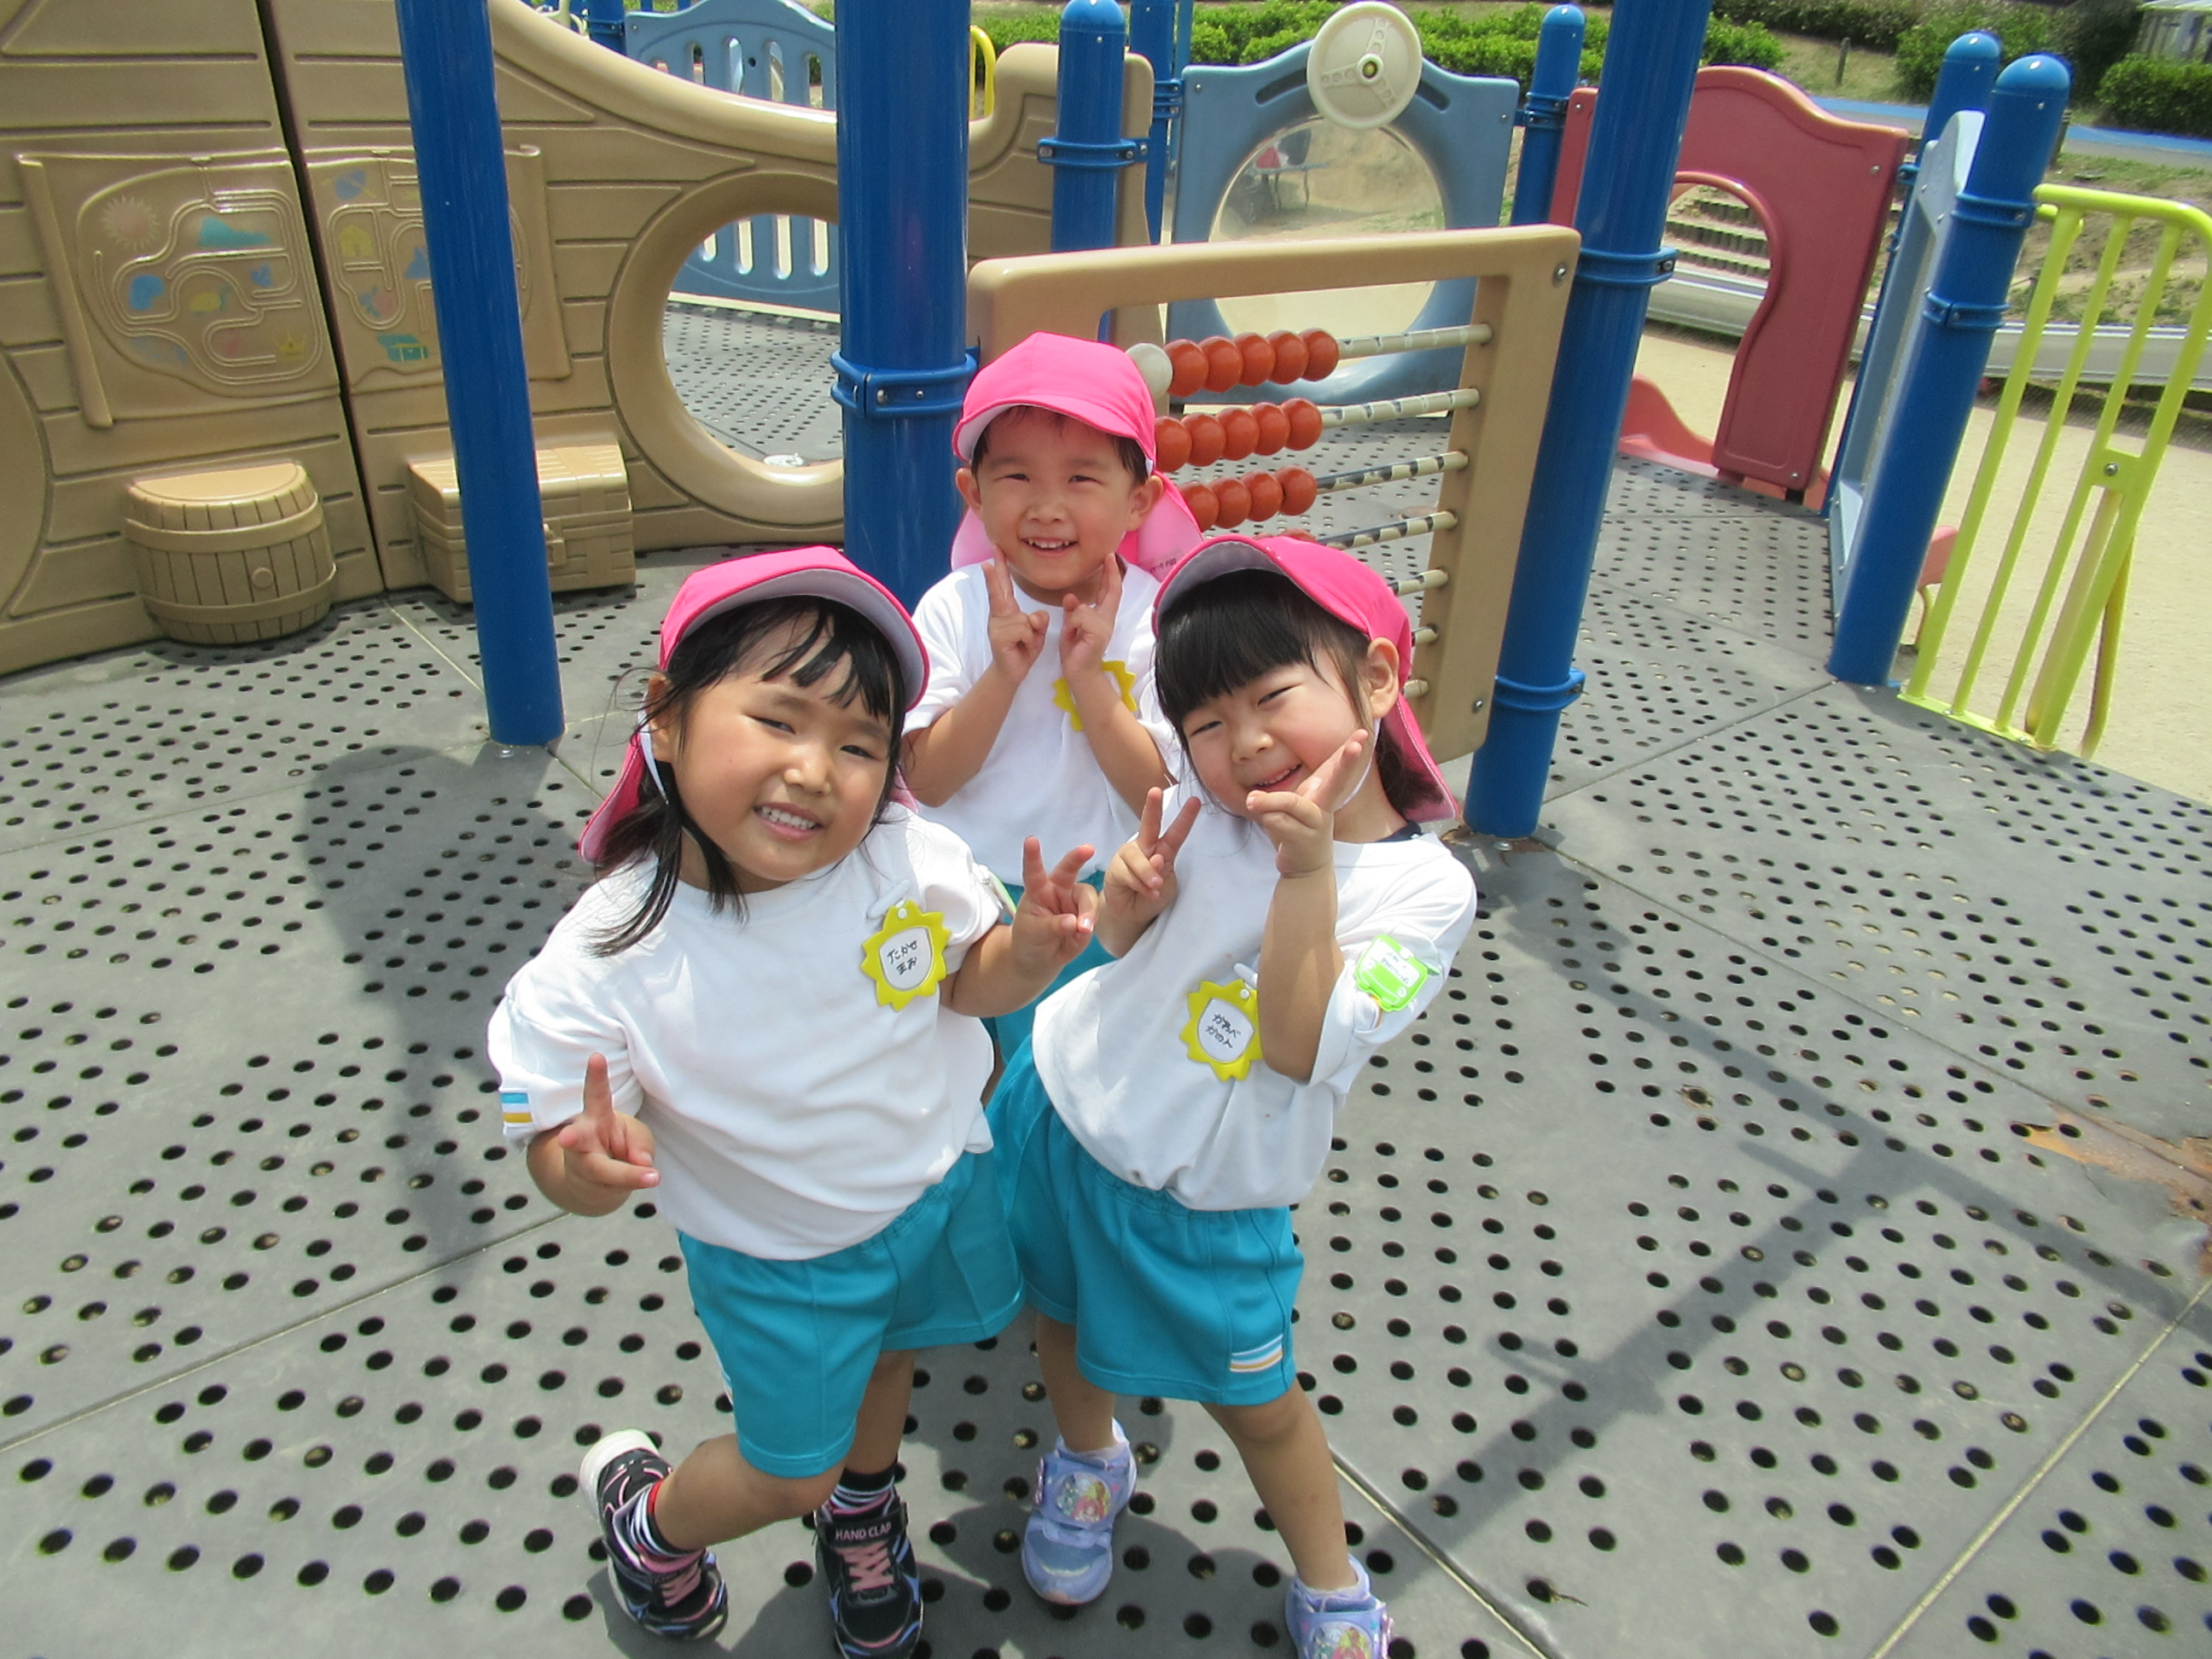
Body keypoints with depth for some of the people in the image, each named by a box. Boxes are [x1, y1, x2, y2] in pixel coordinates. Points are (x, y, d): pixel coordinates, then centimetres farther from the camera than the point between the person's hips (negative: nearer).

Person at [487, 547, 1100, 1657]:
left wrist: (1027, 950, -27)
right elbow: (556, 1142, -20)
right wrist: (587, 1167, -43)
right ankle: (645, 1513, 53)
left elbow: (965, 983, -6)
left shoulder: (912, 861, -25)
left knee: (883, 1363, 31)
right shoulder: (604, 962, -32)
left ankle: (863, 1510, 66)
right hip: (776, 1263, -3)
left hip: (942, 1190, 4)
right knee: (792, 1472, 18)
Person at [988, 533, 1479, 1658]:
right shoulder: (1210, 808, -10)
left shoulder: (1425, 887, -20)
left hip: (1200, 1199, -3)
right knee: (1063, 1314, 25)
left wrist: (1307, 870, -35)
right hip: (1064, 1111, 4)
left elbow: (1299, 1046, -29)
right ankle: (1088, 1463, 57)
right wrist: (1128, 895, -17)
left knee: (1256, 1400, 15)